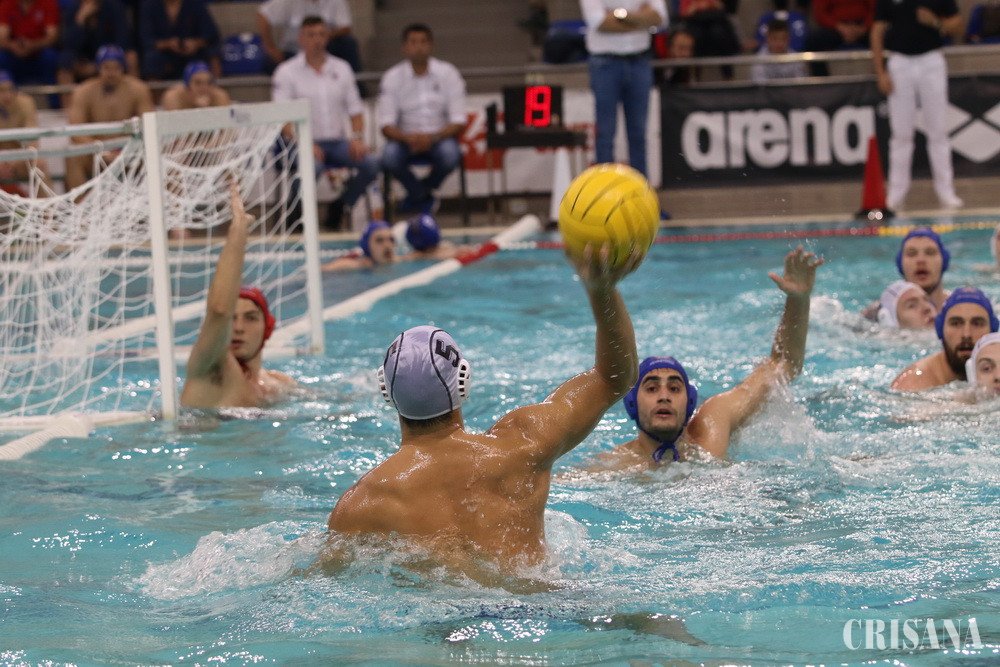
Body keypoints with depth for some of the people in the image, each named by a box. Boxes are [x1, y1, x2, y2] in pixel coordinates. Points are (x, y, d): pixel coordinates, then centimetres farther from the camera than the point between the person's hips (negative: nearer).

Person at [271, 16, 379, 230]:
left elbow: (354, 108, 15)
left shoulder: (341, 68, 14)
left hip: (338, 142, 4)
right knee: (312, 166, -38)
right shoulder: (286, 72, 1)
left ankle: (340, 207, -1)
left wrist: (357, 138, -4)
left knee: (371, 162, -23)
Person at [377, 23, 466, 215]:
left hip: (440, 137, 0)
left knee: (451, 154, -34)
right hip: (405, 139, 0)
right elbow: (386, 125, -7)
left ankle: (417, 193, -1)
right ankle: (424, 198, -3)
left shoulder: (448, 73, -4)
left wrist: (432, 138, -24)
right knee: (389, 156, -33)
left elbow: (458, 122, -6)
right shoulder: (392, 77, -4)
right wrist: (408, 138, -29)